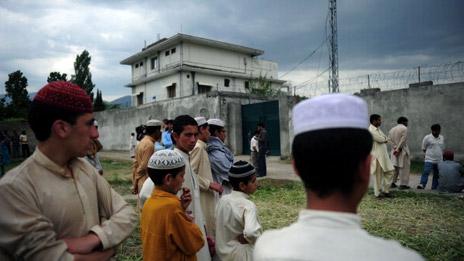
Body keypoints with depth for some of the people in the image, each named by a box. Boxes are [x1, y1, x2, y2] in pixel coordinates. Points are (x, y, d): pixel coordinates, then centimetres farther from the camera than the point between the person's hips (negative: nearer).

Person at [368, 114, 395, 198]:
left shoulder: (378, 129, 16)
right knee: (378, 175, 0)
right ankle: (378, 193, 12)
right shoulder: (371, 130, -14)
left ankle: (386, 190, 20)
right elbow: (381, 139, -20)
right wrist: (385, 138, 1)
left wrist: (384, 139, -7)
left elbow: (386, 140, 14)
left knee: (389, 172, 10)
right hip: (377, 156, -9)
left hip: (384, 155, 9)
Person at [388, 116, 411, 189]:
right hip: (403, 150, -7)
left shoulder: (392, 129, 14)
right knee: (404, 167, -2)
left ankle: (393, 182, 12)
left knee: (395, 167, 13)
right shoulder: (404, 128, -7)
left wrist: (395, 148, -4)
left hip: (394, 151, 7)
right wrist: (399, 149, -13)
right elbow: (403, 140, -16)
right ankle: (403, 184, -2)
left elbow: (390, 139, 4)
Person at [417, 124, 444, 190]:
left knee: (437, 175, 8)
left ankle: (434, 188, 15)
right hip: (429, 160, -5)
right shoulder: (427, 137, -4)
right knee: (426, 172, -17)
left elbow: (442, 149, 20)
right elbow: (423, 149, 1)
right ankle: (422, 185, -21)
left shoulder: (442, 138, 11)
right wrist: (430, 153, -1)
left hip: (439, 160, 5)